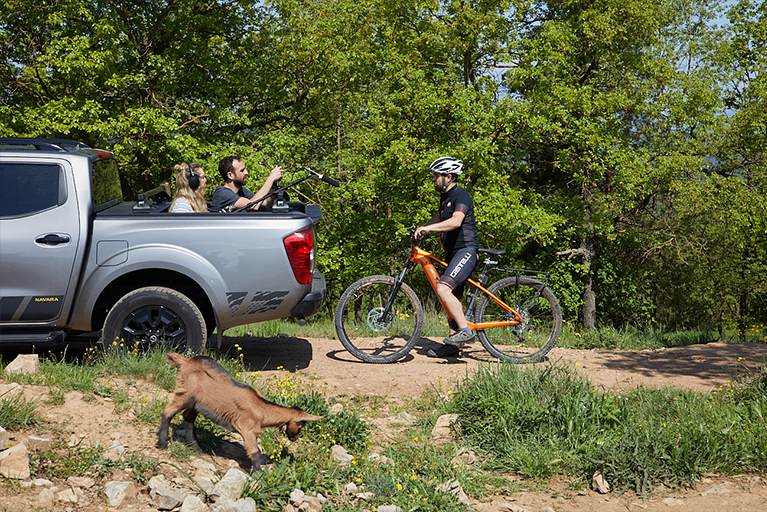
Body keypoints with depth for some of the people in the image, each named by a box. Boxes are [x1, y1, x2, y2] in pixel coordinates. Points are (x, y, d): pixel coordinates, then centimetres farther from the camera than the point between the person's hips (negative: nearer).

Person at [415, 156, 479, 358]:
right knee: (452, 297, 11)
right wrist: (422, 230, 23)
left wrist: (429, 228, -37)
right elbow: (440, 216, 36)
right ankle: (452, 345, 17)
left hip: (465, 251, -10)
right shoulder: (445, 196, 16)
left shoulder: (461, 195, -14)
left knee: (443, 289, -25)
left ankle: (465, 330, -21)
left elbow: (456, 221, -31)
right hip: (453, 252, 10)